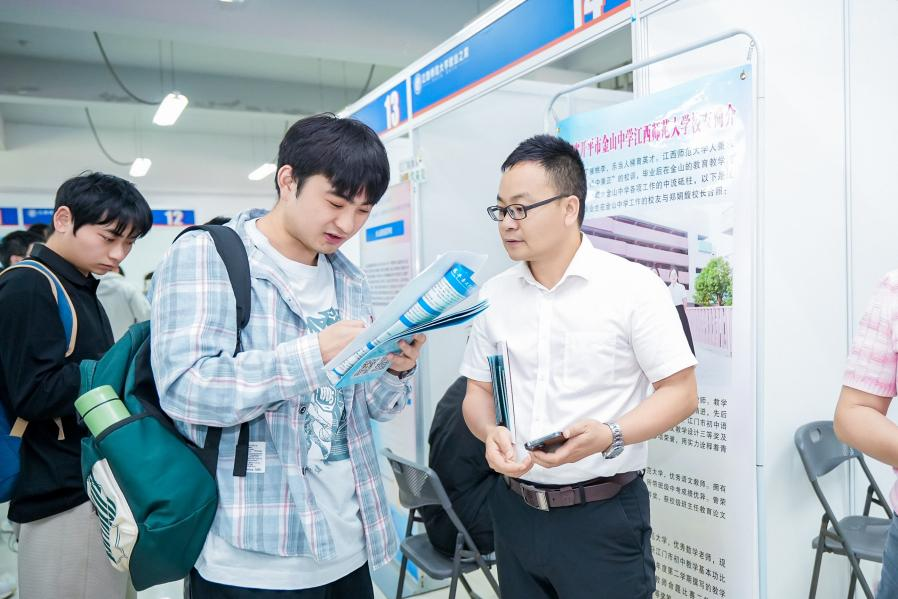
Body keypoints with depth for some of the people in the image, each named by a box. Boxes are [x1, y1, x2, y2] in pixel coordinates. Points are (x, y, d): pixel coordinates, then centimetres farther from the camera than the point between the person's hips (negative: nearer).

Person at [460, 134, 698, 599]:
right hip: (514, 510, 4)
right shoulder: (494, 295, 4)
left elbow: (680, 392, -8)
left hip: (603, 515, -4)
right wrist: (491, 432, -11)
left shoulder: (632, 286, -10)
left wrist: (609, 435, -23)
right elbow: (478, 391, 10)